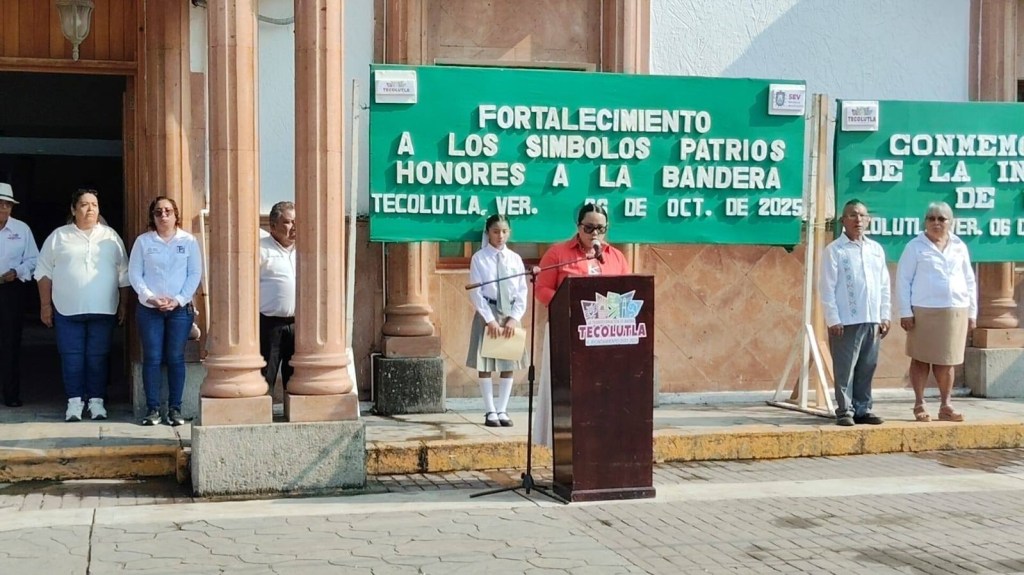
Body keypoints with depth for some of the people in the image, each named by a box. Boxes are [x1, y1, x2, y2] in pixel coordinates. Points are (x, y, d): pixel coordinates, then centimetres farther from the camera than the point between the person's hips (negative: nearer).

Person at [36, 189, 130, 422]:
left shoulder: (111, 237, 9)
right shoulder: (58, 237, 5)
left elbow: (123, 274, 10)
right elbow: (45, 272, 5)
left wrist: (123, 304, 6)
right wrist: (45, 305, 1)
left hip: (103, 310, 1)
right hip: (68, 310, 0)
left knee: (98, 357, 3)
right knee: (71, 356, 0)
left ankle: (96, 400, 11)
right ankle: (74, 402, 7)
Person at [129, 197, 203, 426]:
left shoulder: (189, 241, 4)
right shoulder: (143, 241, 5)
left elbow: (195, 274, 1)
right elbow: (134, 274, 2)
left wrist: (178, 300, -9)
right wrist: (150, 297, -11)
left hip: (180, 309, 0)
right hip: (149, 310, 0)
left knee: (175, 358, 1)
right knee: (152, 358, -1)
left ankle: (175, 408, 6)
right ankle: (152, 409, 4)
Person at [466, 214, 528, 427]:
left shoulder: (515, 259, 5)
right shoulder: (479, 258, -3)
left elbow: (522, 292, 3)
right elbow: (476, 292, -8)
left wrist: (514, 318, -10)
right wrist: (490, 319, -16)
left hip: (510, 314, 3)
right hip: (487, 313, -3)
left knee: (509, 364, 4)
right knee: (485, 364, -1)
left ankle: (502, 411, 11)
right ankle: (490, 411, 7)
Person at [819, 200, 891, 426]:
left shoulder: (876, 249, 12)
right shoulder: (834, 250, -3)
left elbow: (884, 286, 14)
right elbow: (827, 287, -6)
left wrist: (885, 316, 9)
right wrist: (833, 320, -11)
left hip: (872, 320, 5)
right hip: (846, 321, -5)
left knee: (867, 368, 9)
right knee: (845, 369, -2)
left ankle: (863, 409, 17)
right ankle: (845, 411, 5)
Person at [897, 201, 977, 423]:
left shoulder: (959, 247, 12)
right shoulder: (915, 246, 0)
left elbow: (970, 281, 17)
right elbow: (903, 279, -2)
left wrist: (972, 312, 12)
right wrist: (905, 312, -8)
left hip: (955, 311, 3)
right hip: (924, 311, -3)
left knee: (947, 361, 7)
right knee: (921, 358, 2)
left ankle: (945, 406, 15)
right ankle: (919, 405, 9)